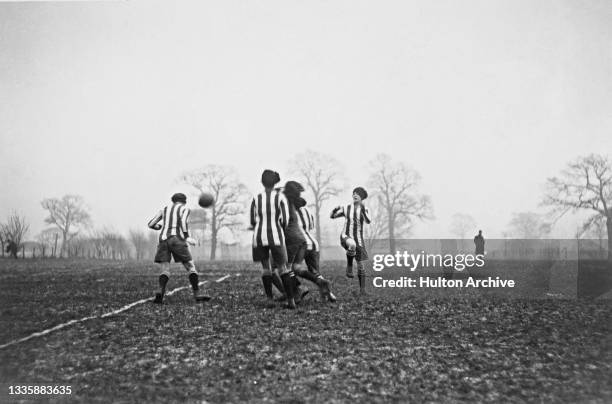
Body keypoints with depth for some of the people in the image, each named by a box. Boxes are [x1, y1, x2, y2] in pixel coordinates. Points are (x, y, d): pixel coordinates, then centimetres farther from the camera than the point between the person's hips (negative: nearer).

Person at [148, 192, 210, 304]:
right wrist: (187, 238, -10)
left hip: (163, 240, 4)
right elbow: (183, 222, -13)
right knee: (191, 267, 6)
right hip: (177, 240, -4)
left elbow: (151, 224, 21)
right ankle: (197, 294, 1)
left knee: (165, 271, 1)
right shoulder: (185, 209, 9)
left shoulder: (164, 209, 23)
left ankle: (160, 292, -25)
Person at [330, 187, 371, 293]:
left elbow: (368, 221, -19)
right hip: (346, 237, -1)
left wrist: (363, 210, -35)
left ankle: (362, 289, 18)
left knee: (360, 265, 1)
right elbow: (332, 216, 8)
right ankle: (349, 264, -16)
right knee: (352, 245, -39)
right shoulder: (346, 208, 2)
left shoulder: (365, 210, 0)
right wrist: (335, 209, -14)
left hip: (358, 240, 2)